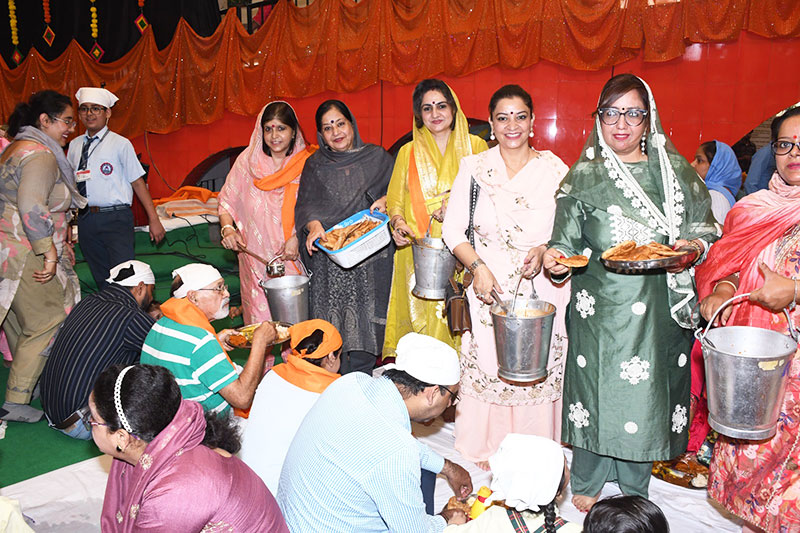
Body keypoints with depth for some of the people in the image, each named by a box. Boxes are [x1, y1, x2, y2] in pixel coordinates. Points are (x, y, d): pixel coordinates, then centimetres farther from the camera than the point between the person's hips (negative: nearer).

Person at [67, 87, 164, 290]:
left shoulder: (120, 144, -2)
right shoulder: (75, 145, 12)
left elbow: (137, 182, -4)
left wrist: (154, 220, -6)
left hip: (115, 218, -5)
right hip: (85, 219, 5)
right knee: (101, 278, 12)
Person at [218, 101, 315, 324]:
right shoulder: (247, 160, 1)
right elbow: (227, 202, 9)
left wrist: (297, 237, -13)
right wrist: (228, 229, -9)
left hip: (295, 257, 0)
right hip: (257, 256, 1)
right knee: (261, 317, 2)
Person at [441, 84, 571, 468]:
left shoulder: (555, 170, 2)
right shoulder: (474, 168, 3)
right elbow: (453, 229, 2)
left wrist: (545, 251, -16)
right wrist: (477, 266, -12)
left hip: (542, 289, 0)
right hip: (489, 284, 0)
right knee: (487, 364, 4)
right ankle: (489, 450, 25)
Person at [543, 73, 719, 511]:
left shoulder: (675, 170, 7)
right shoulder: (583, 175, 2)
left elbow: (706, 227, 12)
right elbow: (567, 241, 3)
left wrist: (693, 248, -9)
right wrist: (556, 257, -18)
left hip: (660, 307, 2)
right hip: (601, 306, -2)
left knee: (647, 391, 9)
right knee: (597, 386, 4)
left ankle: (634, 492, 31)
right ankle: (586, 485, 28)